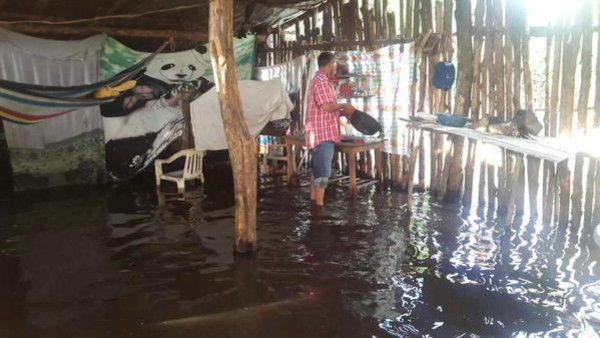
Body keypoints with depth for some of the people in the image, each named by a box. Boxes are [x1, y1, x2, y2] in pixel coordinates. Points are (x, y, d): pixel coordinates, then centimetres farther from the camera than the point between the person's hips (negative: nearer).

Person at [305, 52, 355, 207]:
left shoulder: (323, 81, 19)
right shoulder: (321, 81, -15)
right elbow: (327, 106, -23)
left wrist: (343, 113, 13)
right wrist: (344, 106, -8)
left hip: (324, 132, 11)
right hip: (322, 133, -11)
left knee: (318, 168, 16)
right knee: (323, 170, -9)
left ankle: (313, 200, 25)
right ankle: (319, 204, -6)